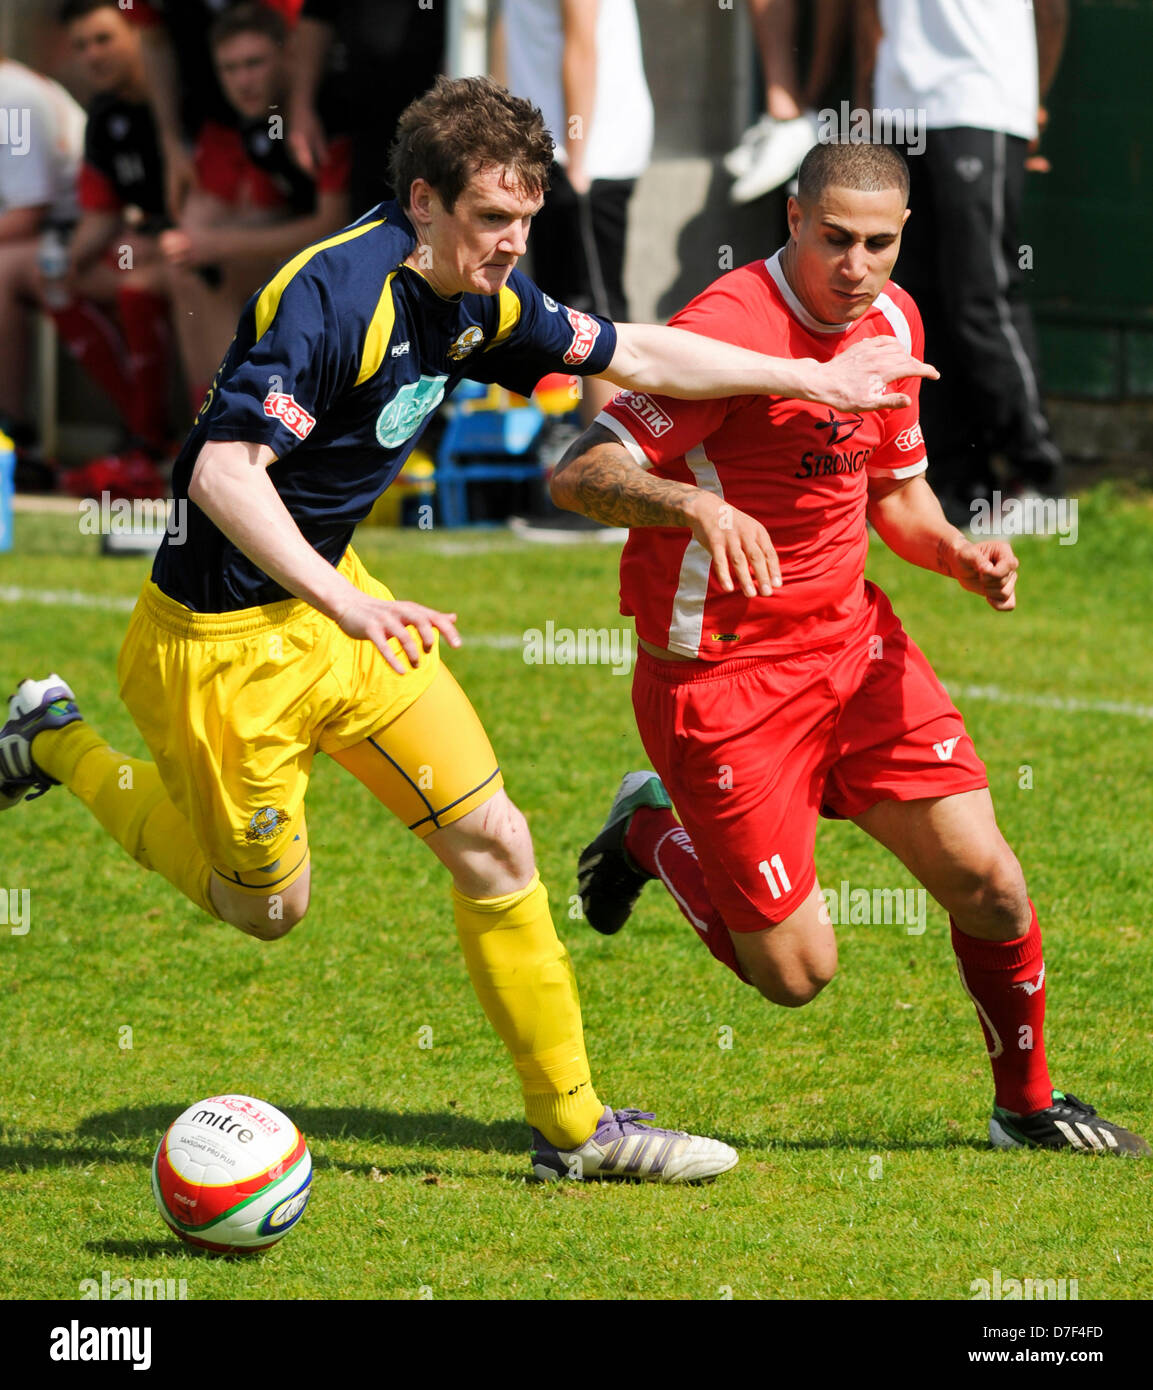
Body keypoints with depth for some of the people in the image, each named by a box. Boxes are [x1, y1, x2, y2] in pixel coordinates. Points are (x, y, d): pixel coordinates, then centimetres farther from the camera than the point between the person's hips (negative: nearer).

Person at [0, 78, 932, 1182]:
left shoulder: (482, 300, -1)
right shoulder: (335, 294, -29)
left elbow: (631, 353, 16)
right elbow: (223, 473, -35)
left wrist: (812, 378, 18)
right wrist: (347, 606, -43)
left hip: (333, 601, 8)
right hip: (223, 637, -8)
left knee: (493, 845, 4)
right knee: (265, 904, 10)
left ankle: (573, 1126, 14)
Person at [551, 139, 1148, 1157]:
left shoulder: (891, 320, 4)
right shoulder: (735, 327, -22)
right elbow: (580, 475, -26)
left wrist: (958, 554, -3)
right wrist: (697, 506, -44)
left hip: (852, 642, 7)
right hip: (721, 674, -7)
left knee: (987, 882, -3)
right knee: (797, 971, -4)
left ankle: (1028, 1107, 20)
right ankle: (651, 833, 23)